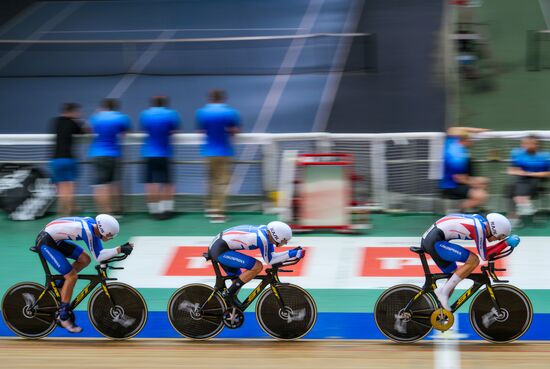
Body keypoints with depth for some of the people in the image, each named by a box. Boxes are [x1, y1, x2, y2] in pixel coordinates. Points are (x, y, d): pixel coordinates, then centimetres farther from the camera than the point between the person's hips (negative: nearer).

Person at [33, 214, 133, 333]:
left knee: (85, 260, 5)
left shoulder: (93, 224, -3)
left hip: (56, 240, 9)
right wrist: (119, 250, -26)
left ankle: (58, 284, 16)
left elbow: (100, 252, 4)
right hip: (45, 242, -9)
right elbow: (98, 257, -22)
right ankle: (63, 316, -1)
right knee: (72, 276, -11)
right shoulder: (87, 231, -28)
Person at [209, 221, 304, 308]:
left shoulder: (266, 230, 3)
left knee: (238, 280, 19)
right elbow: (269, 261, -11)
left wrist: (292, 253, 3)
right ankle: (229, 293, -8)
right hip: (220, 251, -10)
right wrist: (290, 254, -9)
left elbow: (272, 255, 11)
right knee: (257, 266, -15)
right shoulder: (262, 238, -22)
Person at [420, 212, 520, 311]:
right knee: (473, 260, -13)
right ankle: (443, 291, -9)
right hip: (435, 242, -10)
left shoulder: (480, 220, 11)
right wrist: (506, 243, -6)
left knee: (454, 275, 17)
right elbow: (485, 256, -6)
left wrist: (505, 241, 16)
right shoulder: (479, 228, -16)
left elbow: (483, 250, 21)